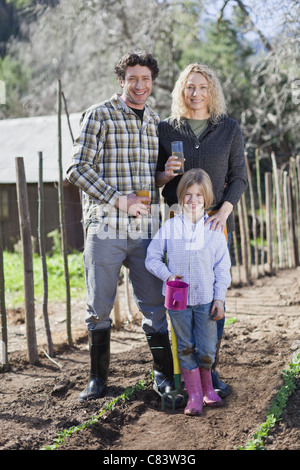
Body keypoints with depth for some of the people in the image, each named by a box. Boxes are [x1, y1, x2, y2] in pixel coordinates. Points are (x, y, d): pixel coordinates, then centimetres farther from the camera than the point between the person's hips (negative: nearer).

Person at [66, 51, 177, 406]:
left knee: (155, 306, 5)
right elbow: (77, 170, -10)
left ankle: (164, 376, 18)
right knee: (99, 308, 4)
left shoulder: (156, 122, 15)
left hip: (144, 229, 4)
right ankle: (98, 379, 18)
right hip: (105, 229, -4)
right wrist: (119, 199, -15)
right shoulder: (99, 116, -3)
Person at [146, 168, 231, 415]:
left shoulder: (214, 230, 0)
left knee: (207, 350, 2)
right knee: (186, 348, 7)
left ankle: (207, 389, 26)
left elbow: (222, 268, 3)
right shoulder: (169, 227, -1)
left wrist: (219, 298, -2)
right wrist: (167, 275, -13)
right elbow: (153, 257, 4)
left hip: (206, 300, 0)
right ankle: (194, 396, 16)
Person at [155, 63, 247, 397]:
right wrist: (165, 175, -11)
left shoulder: (229, 129, 7)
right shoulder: (166, 130, 8)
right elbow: (156, 180, 13)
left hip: (217, 221, 0)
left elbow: (239, 177, 4)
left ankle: (211, 370, 9)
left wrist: (222, 213, -11)